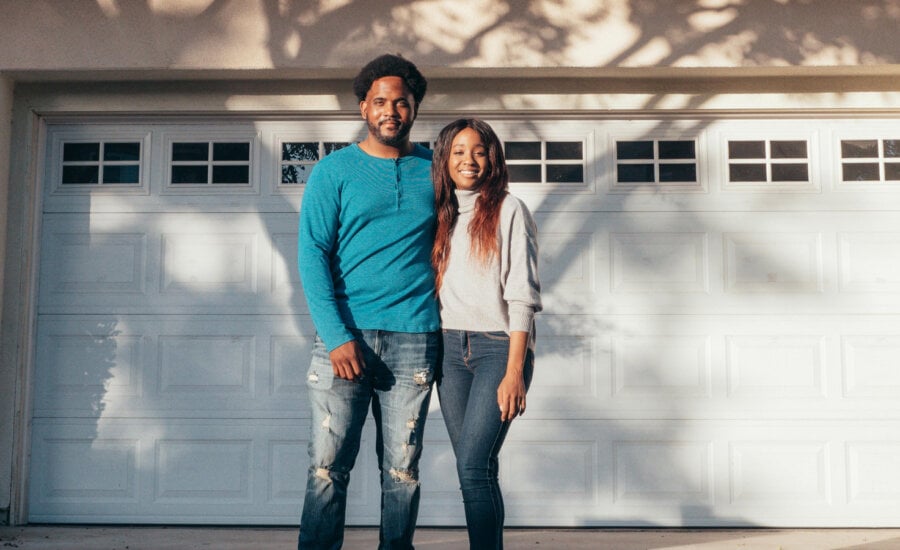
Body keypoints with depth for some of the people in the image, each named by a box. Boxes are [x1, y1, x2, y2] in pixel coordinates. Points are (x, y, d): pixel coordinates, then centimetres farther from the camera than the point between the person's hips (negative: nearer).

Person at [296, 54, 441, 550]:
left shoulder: (434, 170, 12)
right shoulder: (334, 171, 5)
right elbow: (311, 253, -3)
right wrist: (337, 336, -14)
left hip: (414, 338, 2)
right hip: (344, 334, -2)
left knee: (402, 467, 6)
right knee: (328, 463, -2)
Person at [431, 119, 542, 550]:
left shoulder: (508, 210, -3)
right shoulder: (441, 215, 13)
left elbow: (522, 296, -9)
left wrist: (514, 372, -15)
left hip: (498, 347, -5)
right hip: (450, 350, 5)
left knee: (473, 467, -14)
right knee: (475, 469, 6)